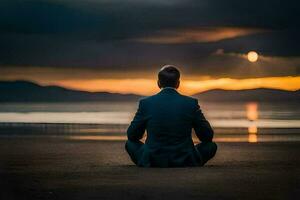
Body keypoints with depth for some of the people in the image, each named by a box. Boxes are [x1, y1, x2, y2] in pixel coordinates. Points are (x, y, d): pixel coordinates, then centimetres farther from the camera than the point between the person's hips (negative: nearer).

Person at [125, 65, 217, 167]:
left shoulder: (145, 103, -5)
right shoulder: (191, 103, -6)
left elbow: (132, 135, 6)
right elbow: (207, 136, 3)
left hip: (152, 163, 1)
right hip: (184, 163, 0)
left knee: (130, 143, 27)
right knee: (211, 146, 24)